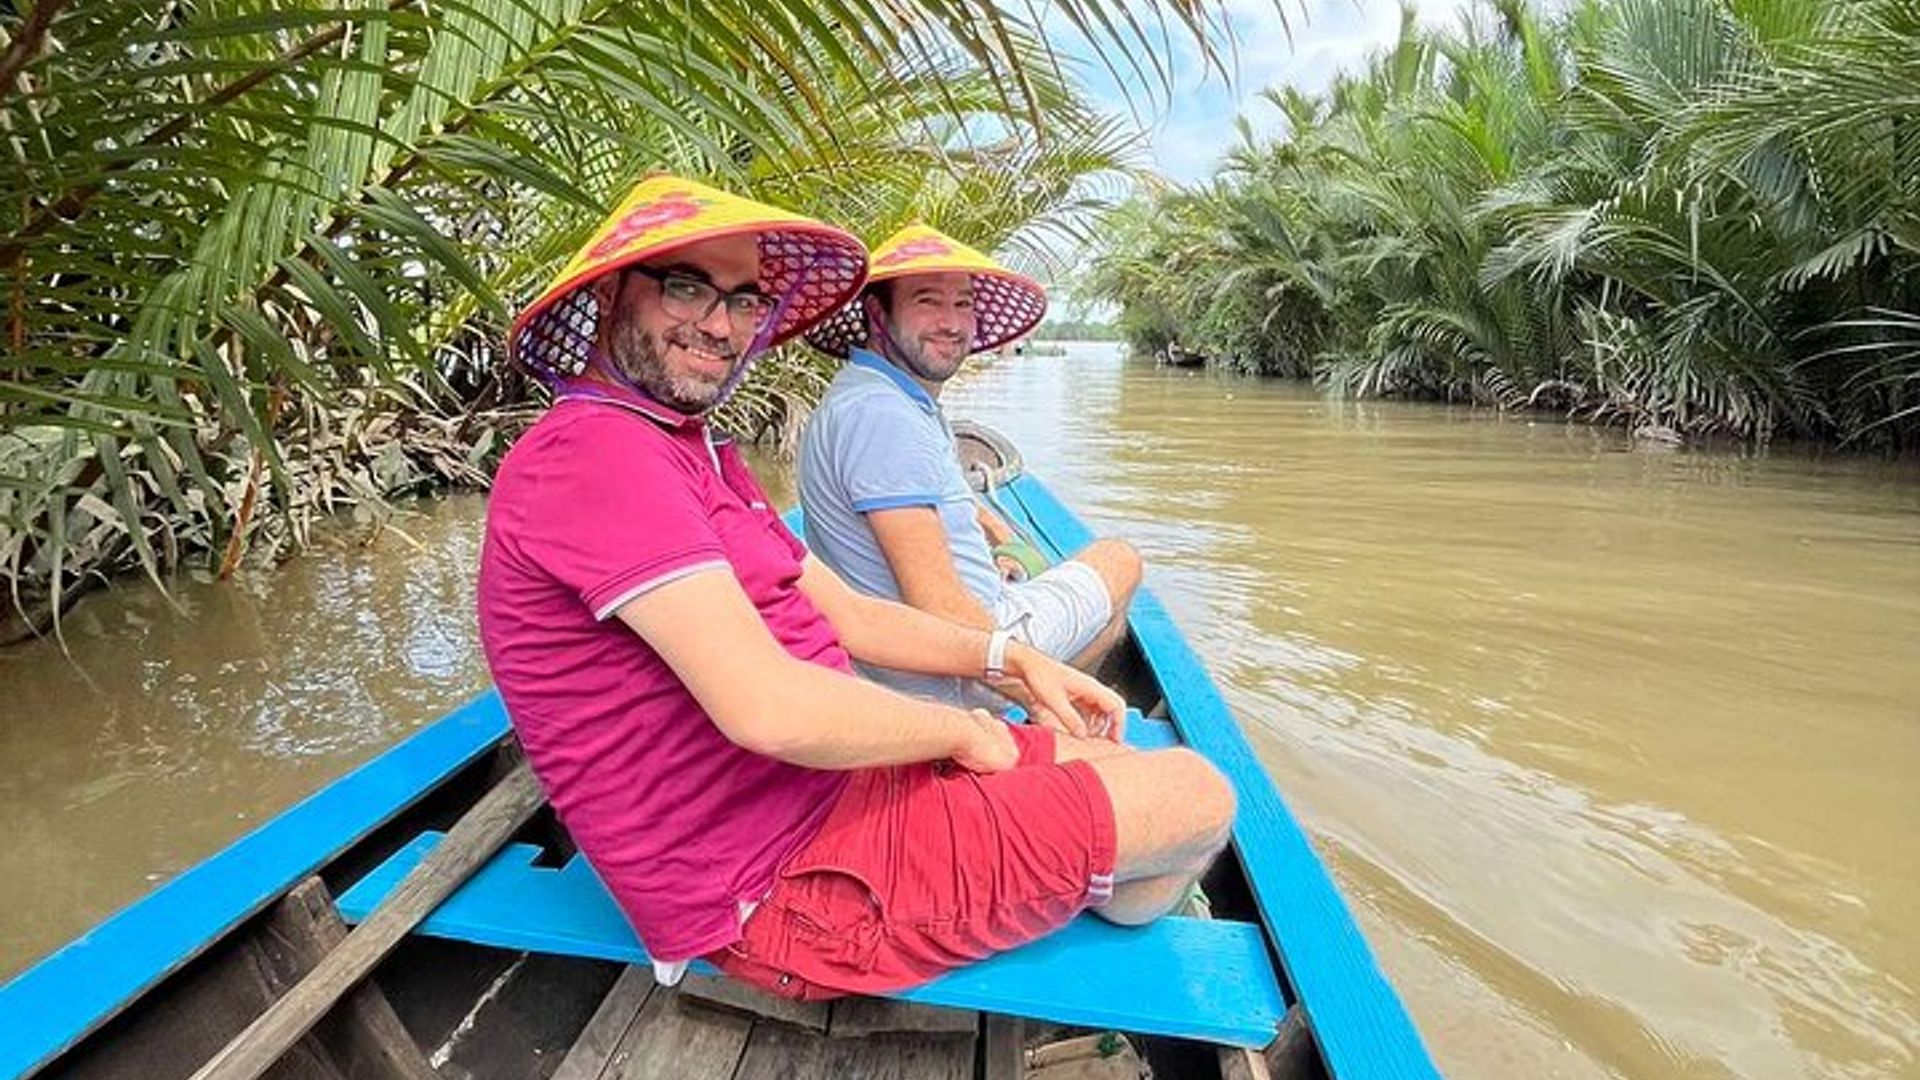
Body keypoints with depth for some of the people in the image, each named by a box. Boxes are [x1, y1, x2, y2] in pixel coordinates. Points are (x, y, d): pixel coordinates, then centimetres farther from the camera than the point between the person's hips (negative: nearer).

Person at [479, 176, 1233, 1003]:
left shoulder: (701, 455, 14)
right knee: (1195, 798, 0)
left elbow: (846, 614, 17)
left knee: (1114, 764, 19)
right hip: (787, 890, -10)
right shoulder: (592, 449, -21)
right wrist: (965, 730, -13)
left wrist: (1011, 659, 6)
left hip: (834, 783, 10)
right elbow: (772, 709, -30)